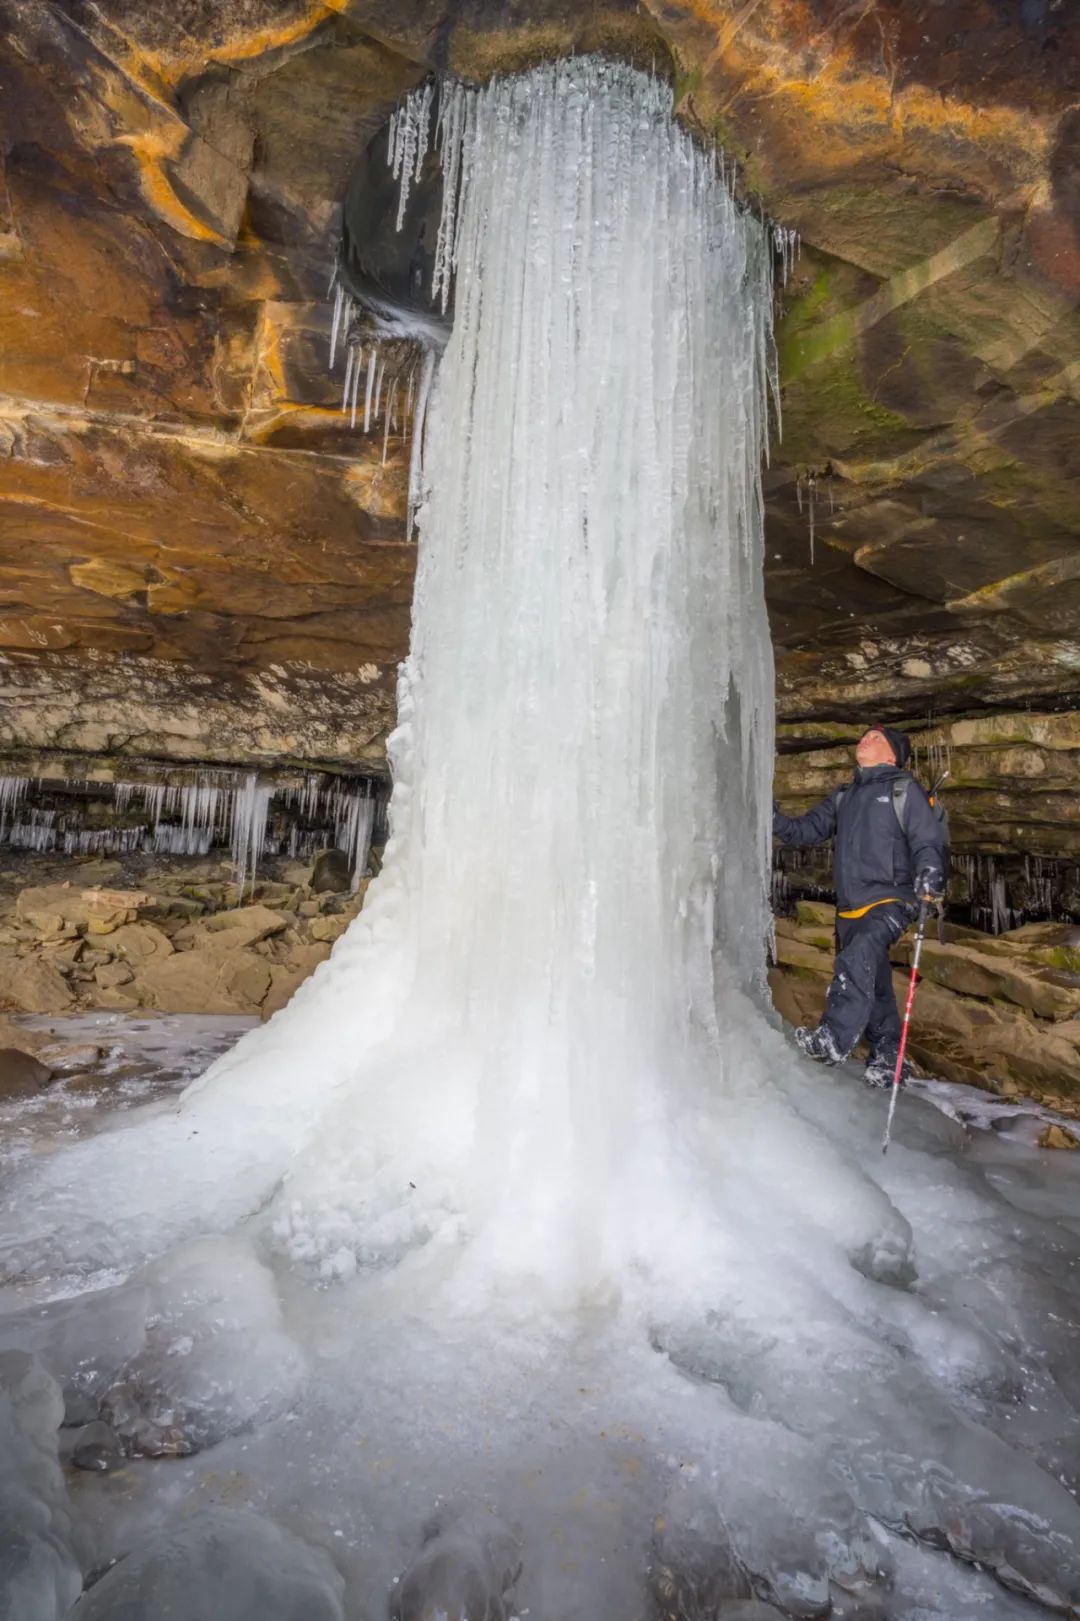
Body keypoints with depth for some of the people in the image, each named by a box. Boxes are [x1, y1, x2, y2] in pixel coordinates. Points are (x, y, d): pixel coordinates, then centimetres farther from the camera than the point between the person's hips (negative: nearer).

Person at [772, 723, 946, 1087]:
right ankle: (888, 1060, 22)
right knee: (872, 986, 11)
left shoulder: (905, 788, 3)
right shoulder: (843, 797, 20)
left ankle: (834, 1038, -34)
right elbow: (806, 831, 16)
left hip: (890, 901, -6)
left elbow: (927, 840, -5)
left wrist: (929, 873, -26)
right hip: (850, 908, 6)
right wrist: (775, 819, -3)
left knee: (858, 957, -31)